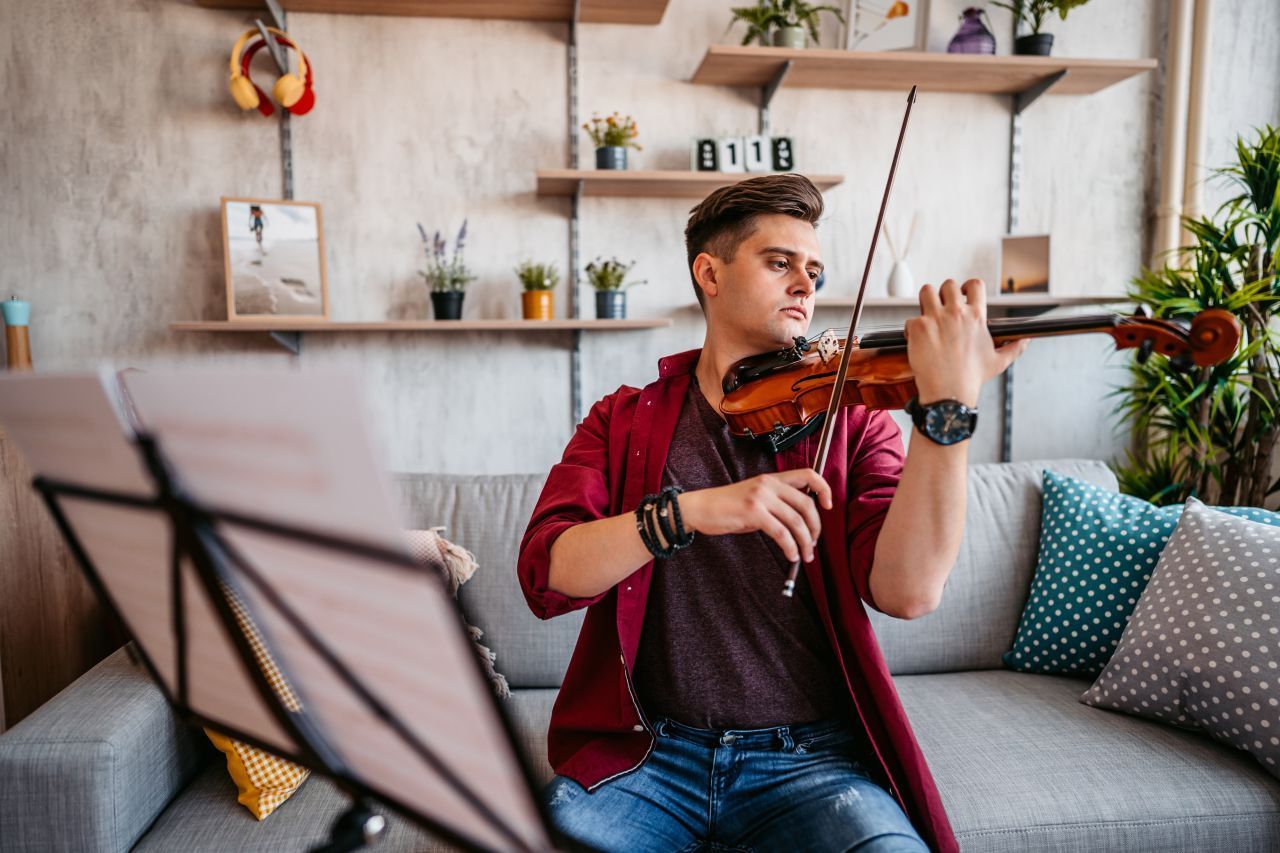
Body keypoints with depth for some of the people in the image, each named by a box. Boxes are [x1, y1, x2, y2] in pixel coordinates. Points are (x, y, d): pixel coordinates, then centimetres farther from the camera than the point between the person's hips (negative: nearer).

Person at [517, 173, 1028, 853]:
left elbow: (908, 591, -12)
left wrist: (949, 405, -23)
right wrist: (687, 511, -24)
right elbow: (545, 573, -9)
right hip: (648, 749, 0)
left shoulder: (849, 422, 5)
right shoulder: (624, 420, 6)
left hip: (810, 755, 1)